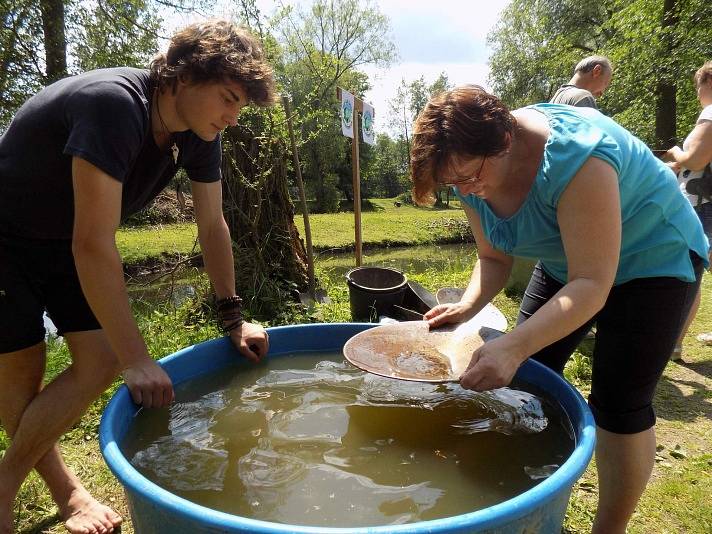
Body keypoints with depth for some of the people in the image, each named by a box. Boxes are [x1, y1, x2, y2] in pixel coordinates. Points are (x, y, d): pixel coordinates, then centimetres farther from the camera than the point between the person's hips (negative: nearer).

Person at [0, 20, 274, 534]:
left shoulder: (198, 133, -11)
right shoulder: (113, 106, -34)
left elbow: (212, 225, -3)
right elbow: (93, 245, -37)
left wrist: (234, 317, -1)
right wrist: (138, 360, -33)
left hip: (64, 243, 6)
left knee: (101, 363, -3)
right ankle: (64, 489, 24)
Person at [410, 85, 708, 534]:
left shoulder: (571, 156, -37)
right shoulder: (473, 171, -14)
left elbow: (592, 285, -38)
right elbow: (494, 258, -6)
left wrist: (513, 347, -49)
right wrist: (468, 305, -25)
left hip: (653, 258, -6)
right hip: (568, 261, 7)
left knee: (619, 404, -9)